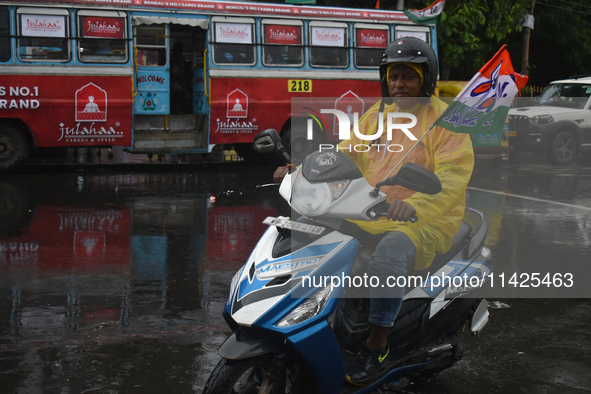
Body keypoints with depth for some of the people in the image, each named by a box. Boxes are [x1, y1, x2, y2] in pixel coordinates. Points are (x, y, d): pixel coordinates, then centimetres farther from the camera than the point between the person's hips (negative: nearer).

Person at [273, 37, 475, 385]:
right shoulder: (376, 115, 16)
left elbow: (452, 178, -18)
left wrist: (414, 205, -38)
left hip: (426, 222, -6)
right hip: (367, 216, 7)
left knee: (389, 253, -37)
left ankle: (377, 344, -21)